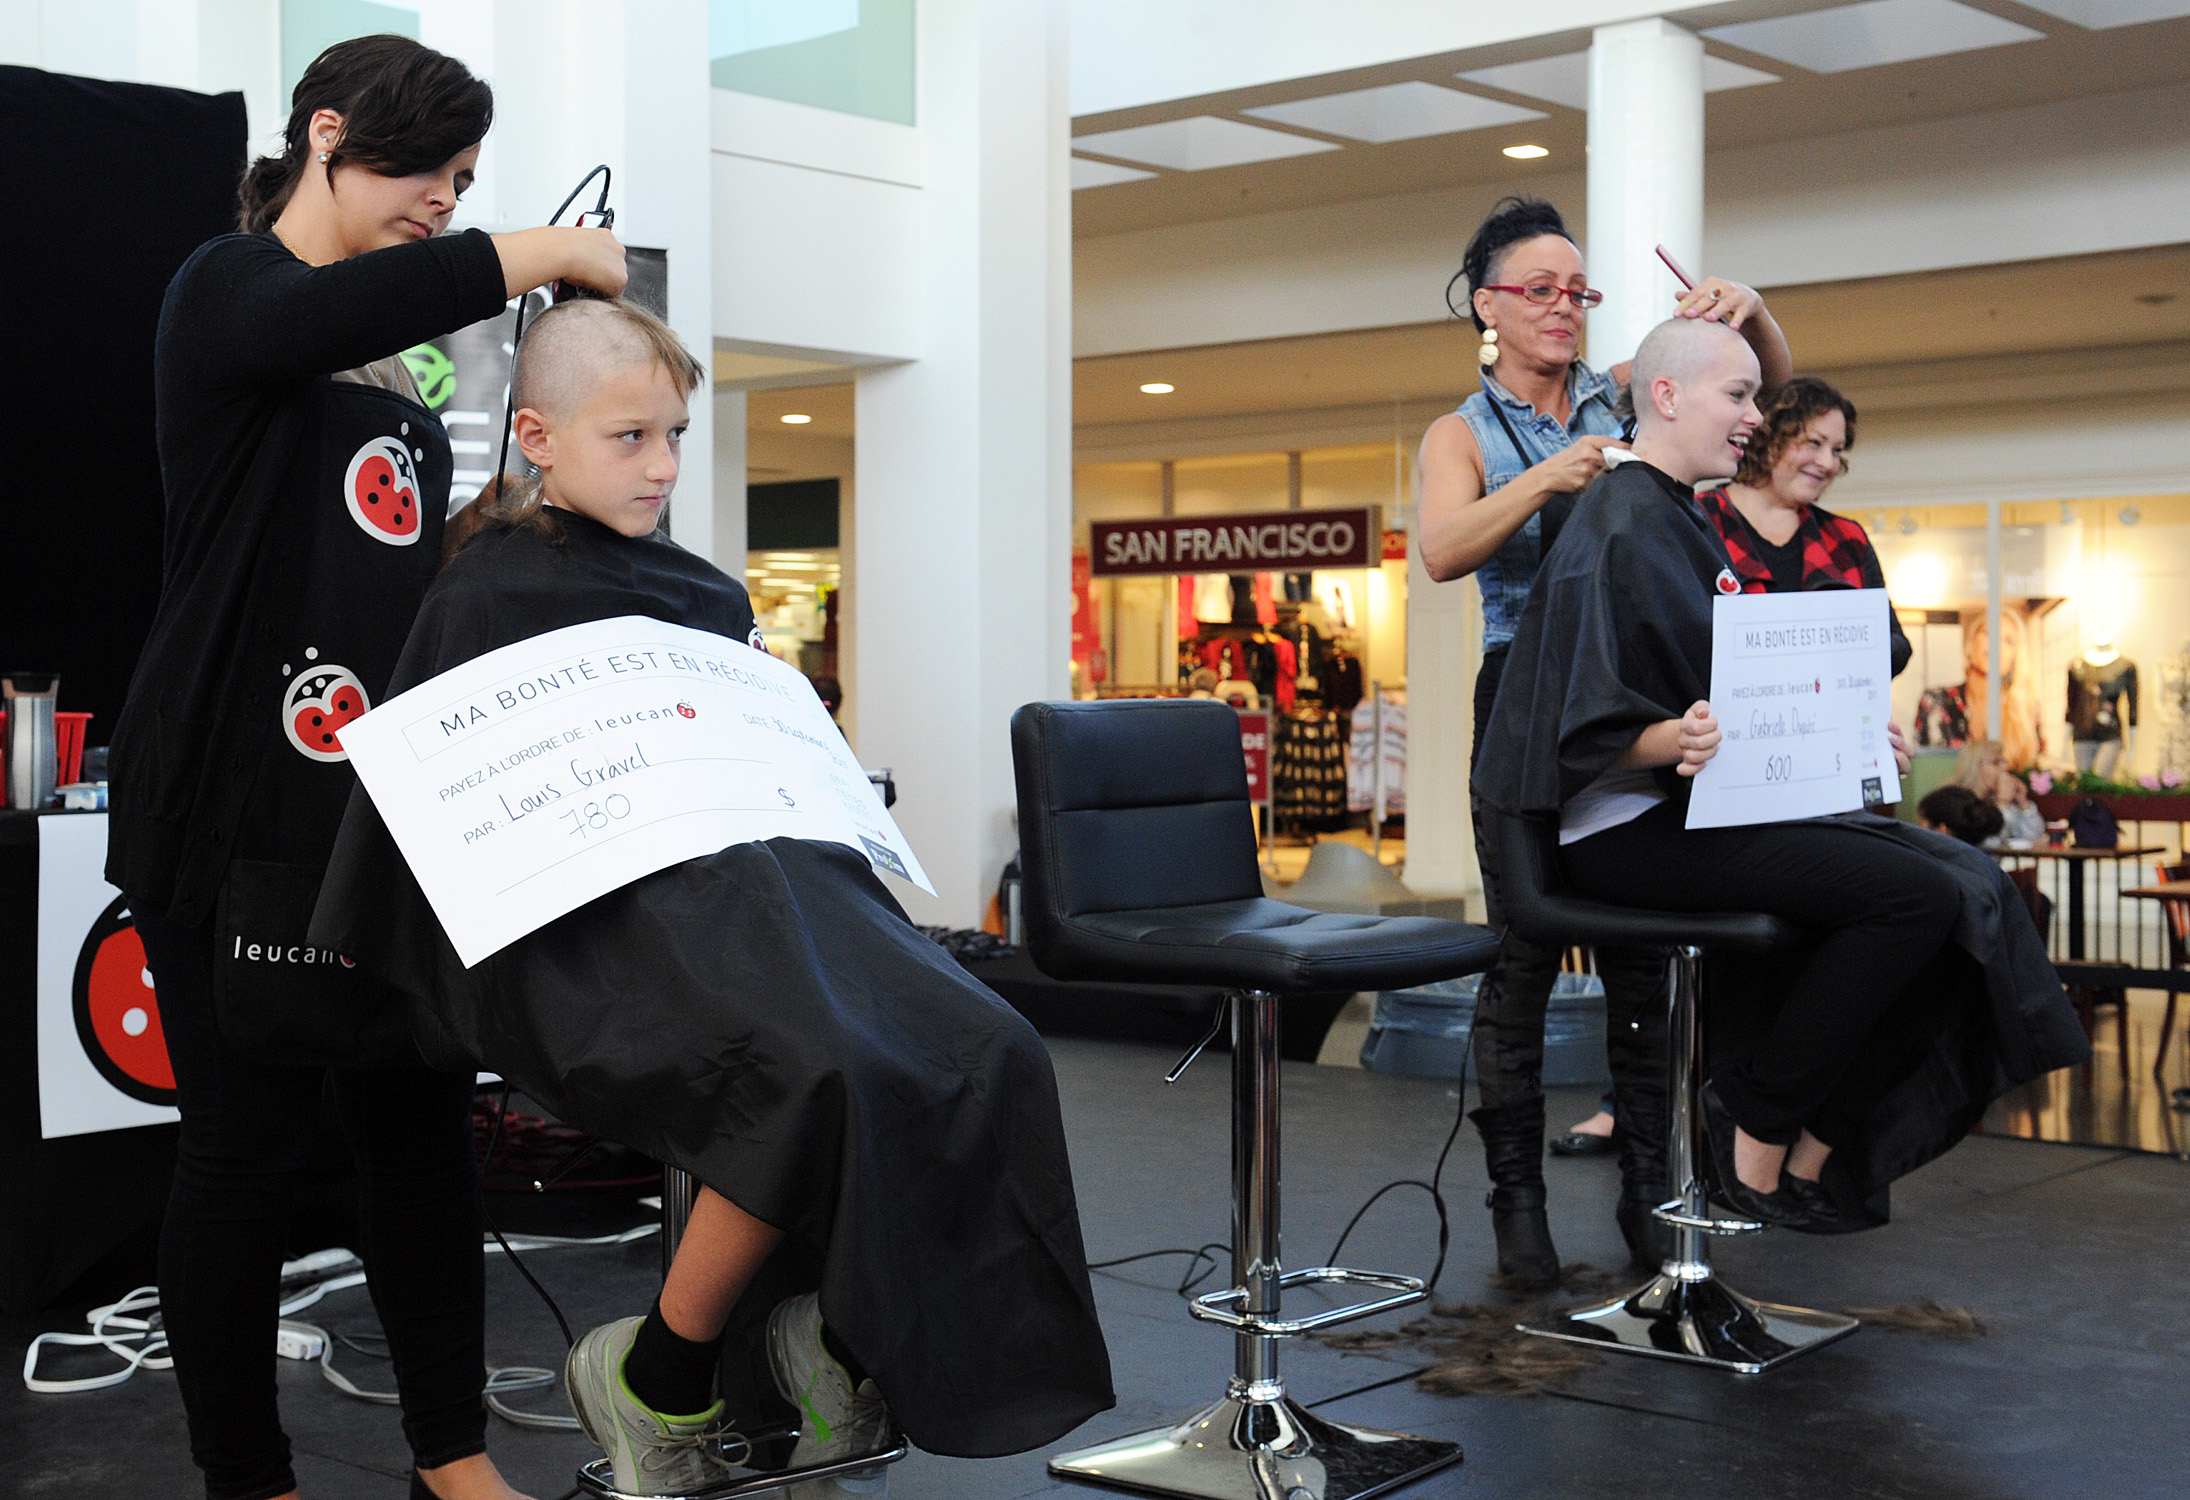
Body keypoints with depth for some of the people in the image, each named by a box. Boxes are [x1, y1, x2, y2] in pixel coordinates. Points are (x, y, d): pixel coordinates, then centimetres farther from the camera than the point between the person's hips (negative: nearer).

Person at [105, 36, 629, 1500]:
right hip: (237, 808, -7)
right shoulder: (228, 292, -2)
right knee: (247, 1137, 0)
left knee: (425, 1119, 7)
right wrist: (546, 254, -22)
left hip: (391, 808, 7)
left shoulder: (413, 380, 20)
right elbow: (317, 320, -27)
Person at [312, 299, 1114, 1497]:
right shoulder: (490, 592, 8)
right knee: (823, 1078, -34)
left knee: (983, 1058, -18)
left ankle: (839, 1336, -3)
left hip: (746, 874, 7)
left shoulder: (706, 594, 27)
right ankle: (656, 1382, -13)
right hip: (605, 914, -7)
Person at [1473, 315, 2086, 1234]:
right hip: (1632, 829, -10)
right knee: (1918, 896, -22)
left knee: (1964, 880, -3)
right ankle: (1755, 1146, -10)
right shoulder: (1624, 528, -13)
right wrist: (1680, 740, -39)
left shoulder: (1683, 520, 18)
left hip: (1705, 804, 10)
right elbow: (1591, 724, -21)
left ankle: (1819, 1151, -1)